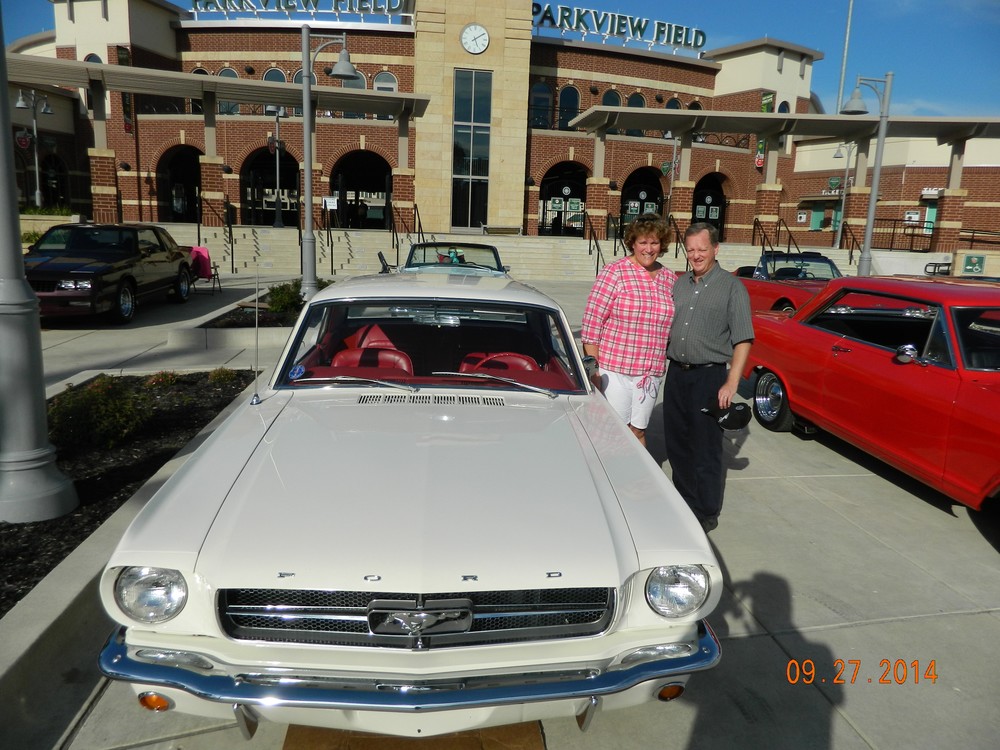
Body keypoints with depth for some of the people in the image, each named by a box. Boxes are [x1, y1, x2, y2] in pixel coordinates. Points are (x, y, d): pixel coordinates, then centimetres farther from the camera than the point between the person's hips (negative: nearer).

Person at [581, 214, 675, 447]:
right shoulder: (614, 273, -8)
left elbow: (673, 327, 14)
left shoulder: (669, 278, 8)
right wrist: (593, 369, -12)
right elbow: (592, 322, -10)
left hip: (651, 373, 5)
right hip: (613, 370, -4)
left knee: (638, 432, 16)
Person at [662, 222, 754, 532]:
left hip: (709, 376, -6)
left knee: (706, 448, 0)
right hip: (676, 373, 6)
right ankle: (684, 503, 29)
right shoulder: (679, 284, 12)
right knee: (676, 443, 12)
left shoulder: (732, 287, -5)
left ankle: (707, 514, 13)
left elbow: (743, 340, -9)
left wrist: (731, 383, -17)